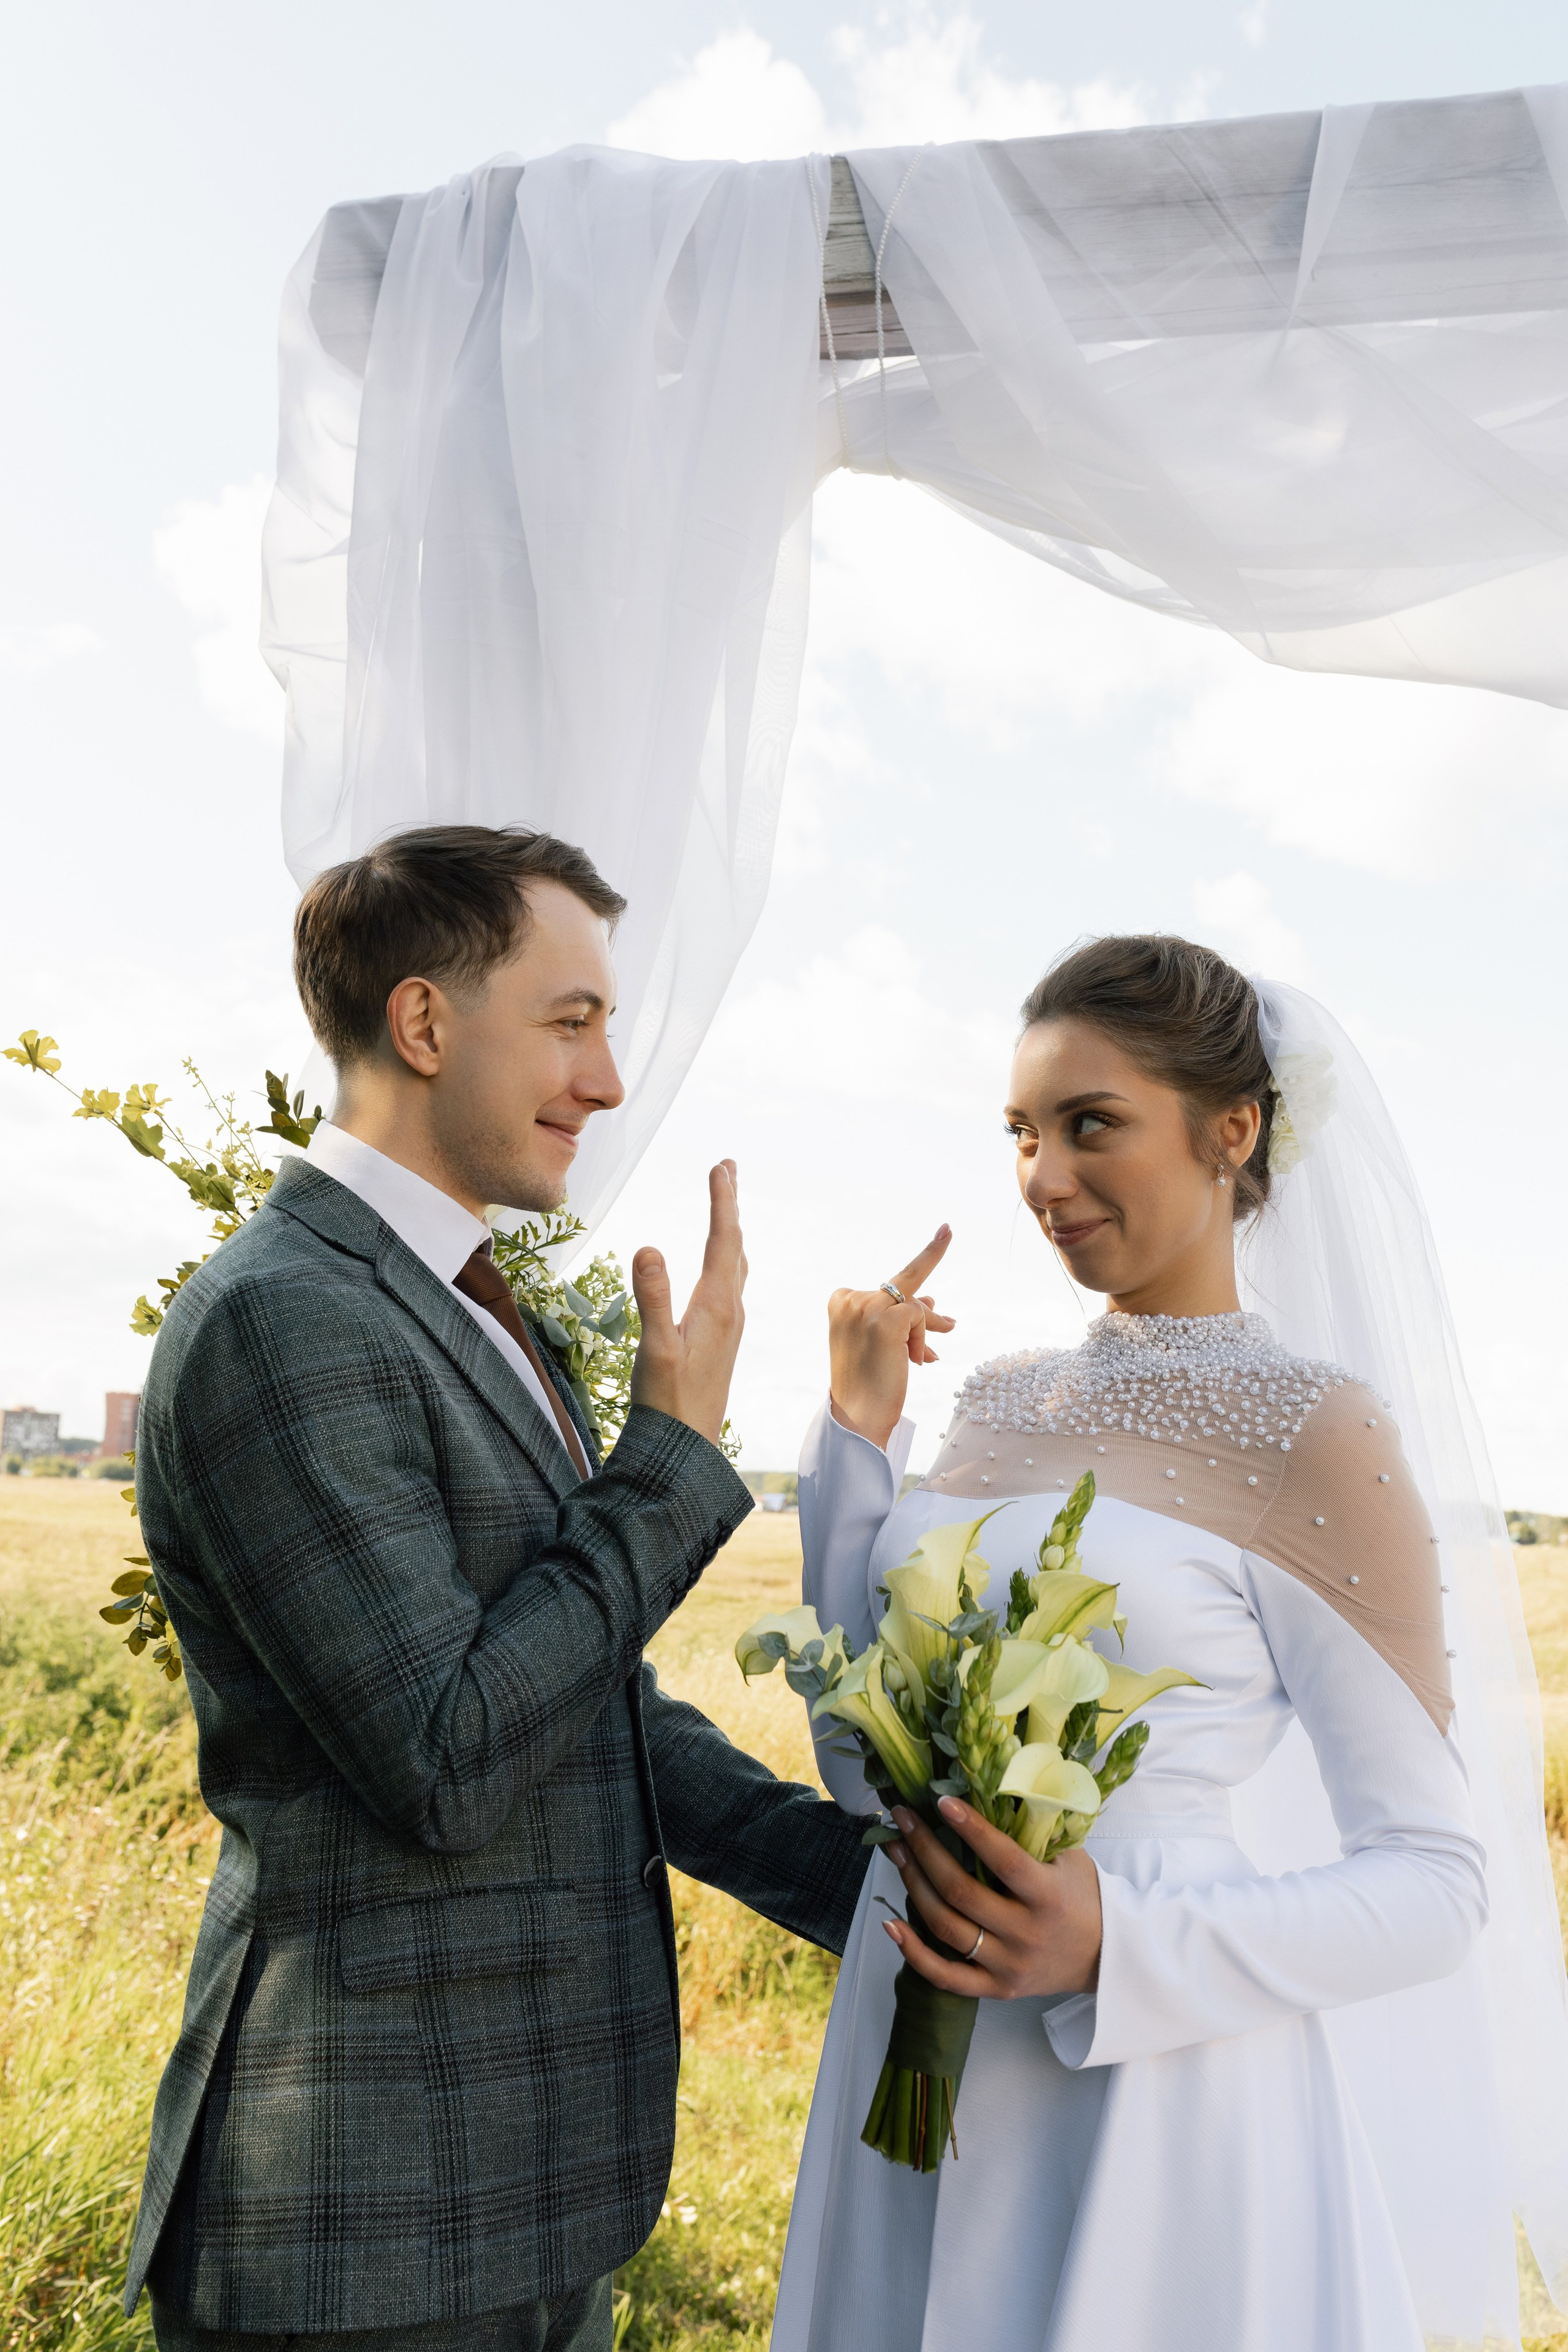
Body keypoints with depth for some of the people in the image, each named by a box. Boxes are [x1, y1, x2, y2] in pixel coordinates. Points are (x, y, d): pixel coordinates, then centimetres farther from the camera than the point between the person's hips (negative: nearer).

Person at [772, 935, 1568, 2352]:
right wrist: (858, 1429, -1)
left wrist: (1119, 1942, -24)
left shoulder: (1311, 1428, -13)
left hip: (1163, 2101, -6)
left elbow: (1435, 1882, -10)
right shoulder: (1001, 1401, 4)